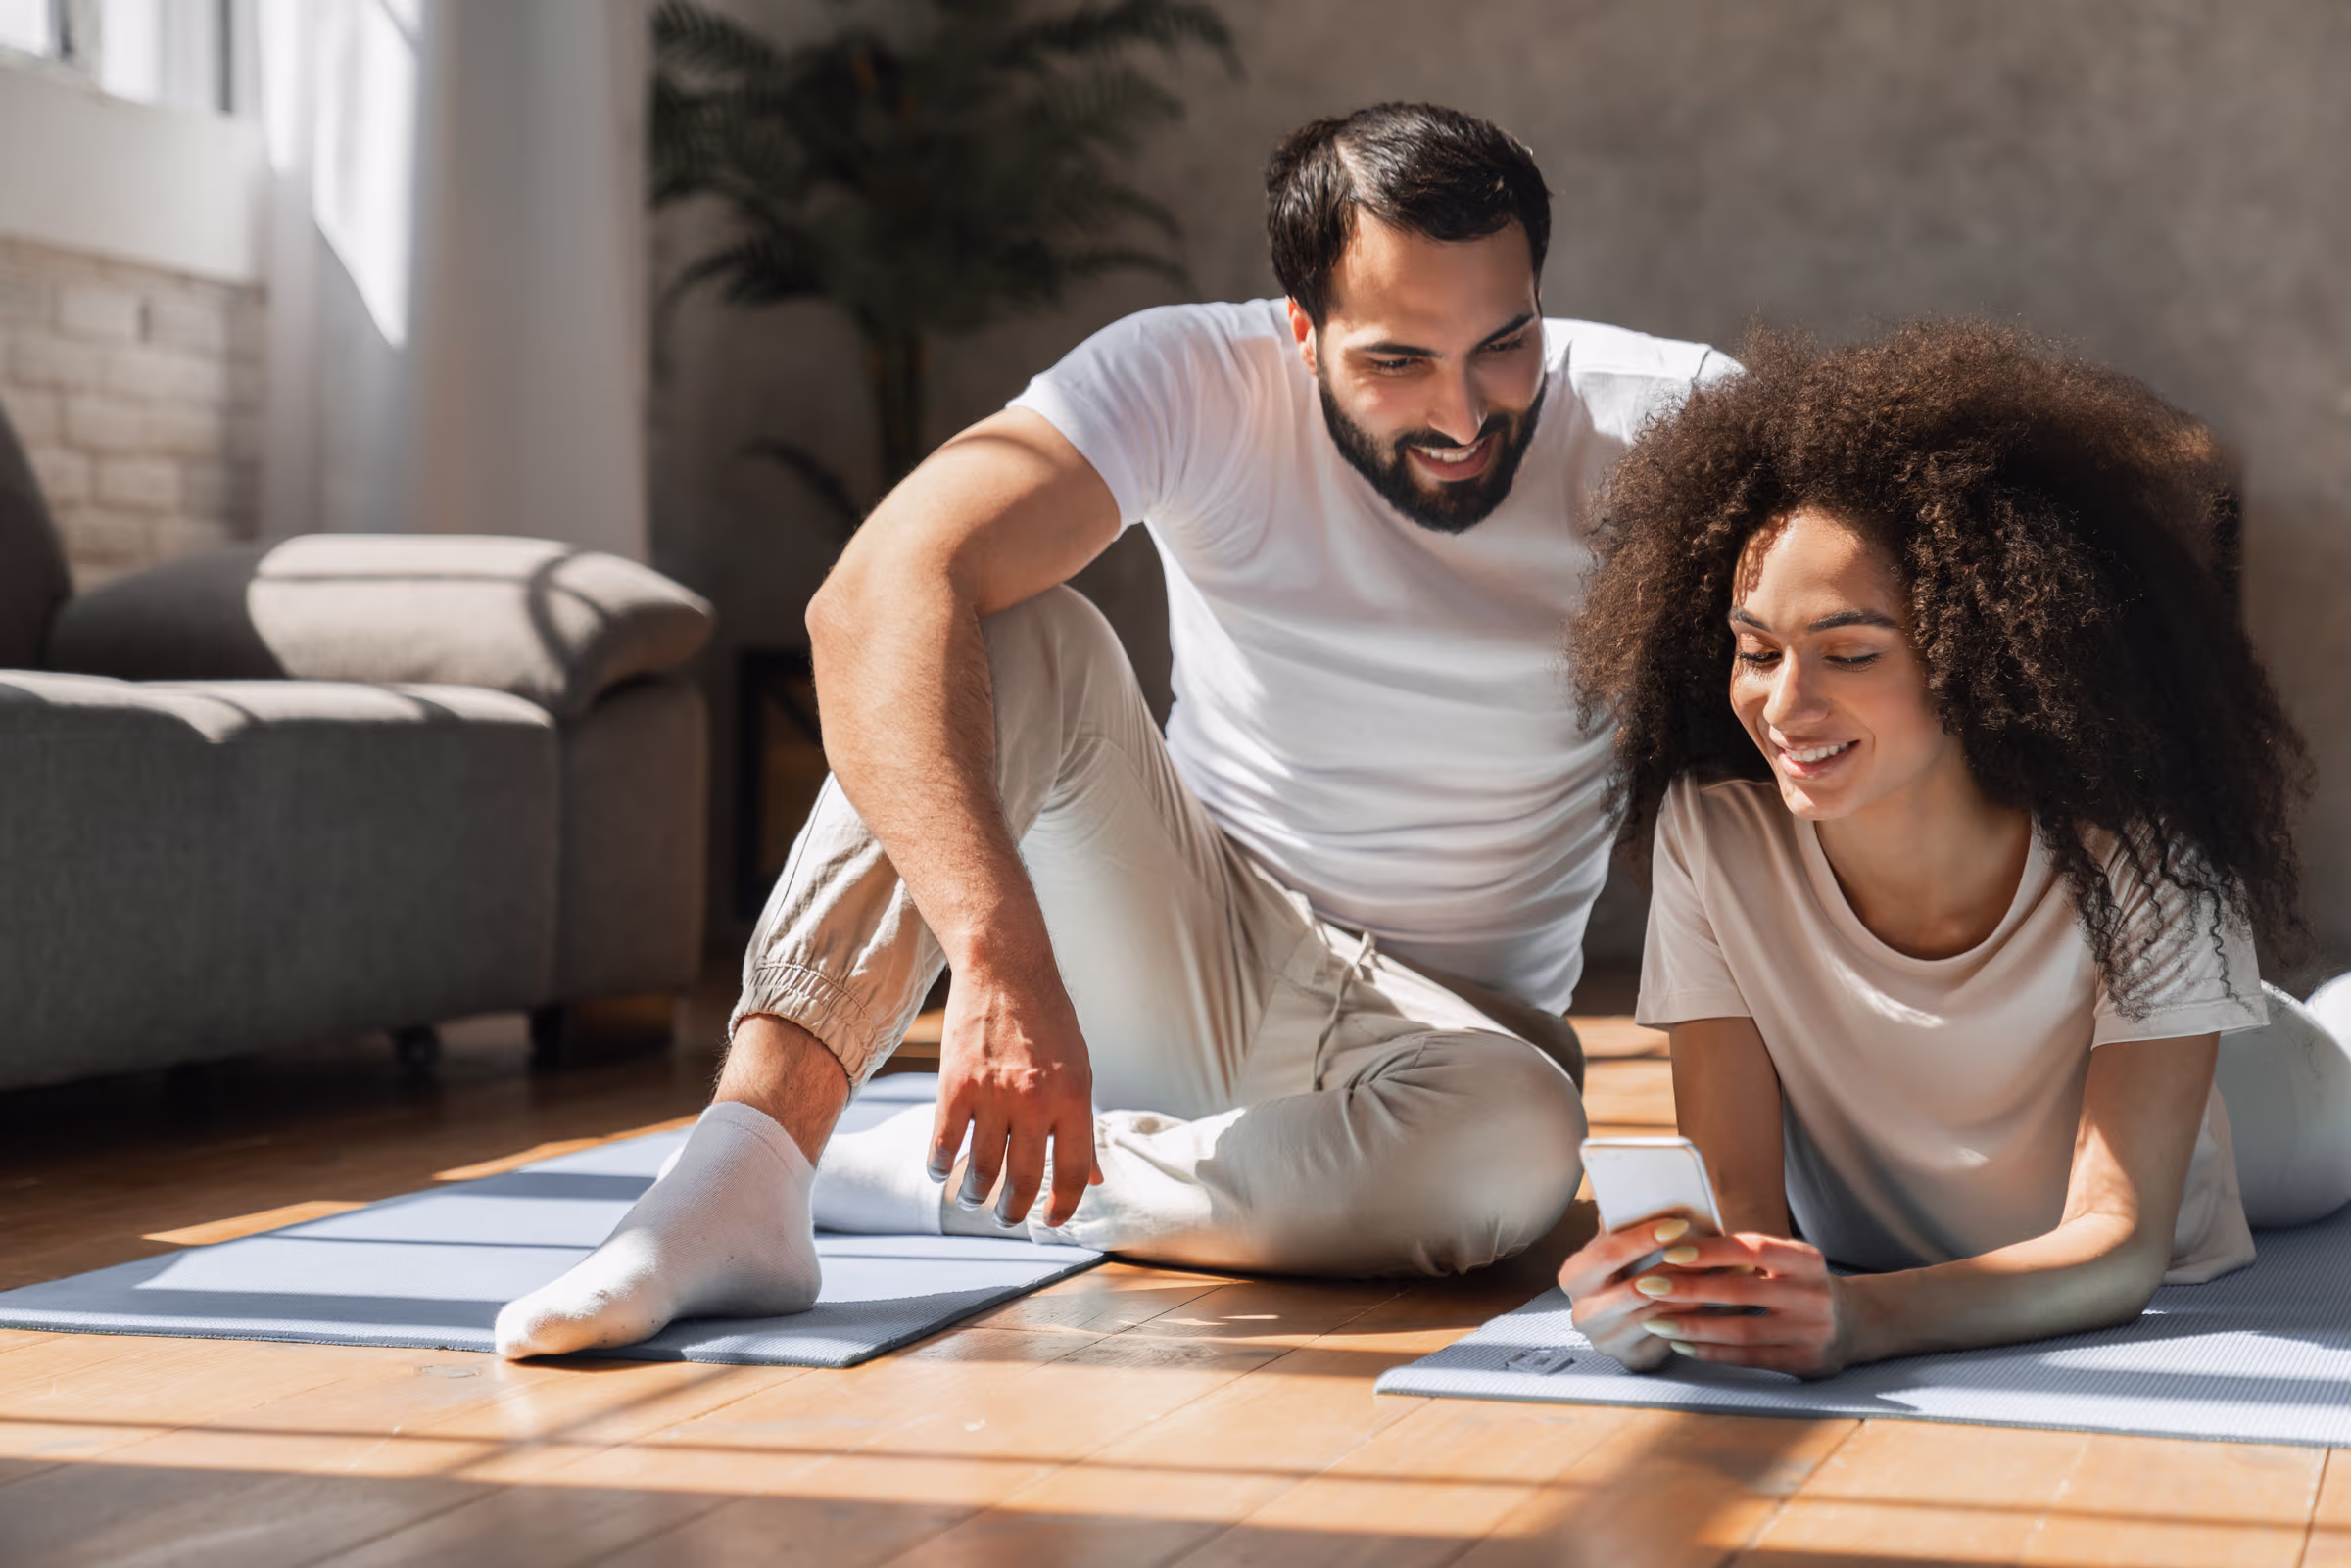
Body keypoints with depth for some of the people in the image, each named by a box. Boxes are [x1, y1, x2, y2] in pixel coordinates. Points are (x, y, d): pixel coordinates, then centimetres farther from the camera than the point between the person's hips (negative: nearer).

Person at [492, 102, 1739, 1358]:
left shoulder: (1647, 421, -14)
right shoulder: (1199, 383, -18)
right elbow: (876, 598, -34)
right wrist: (1001, 967, -48)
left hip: (1451, 1022, 1)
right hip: (1185, 957, 0)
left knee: (1512, 1142, -37)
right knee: (1012, 639, -28)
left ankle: (917, 1178, -20)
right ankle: (739, 1183, -38)